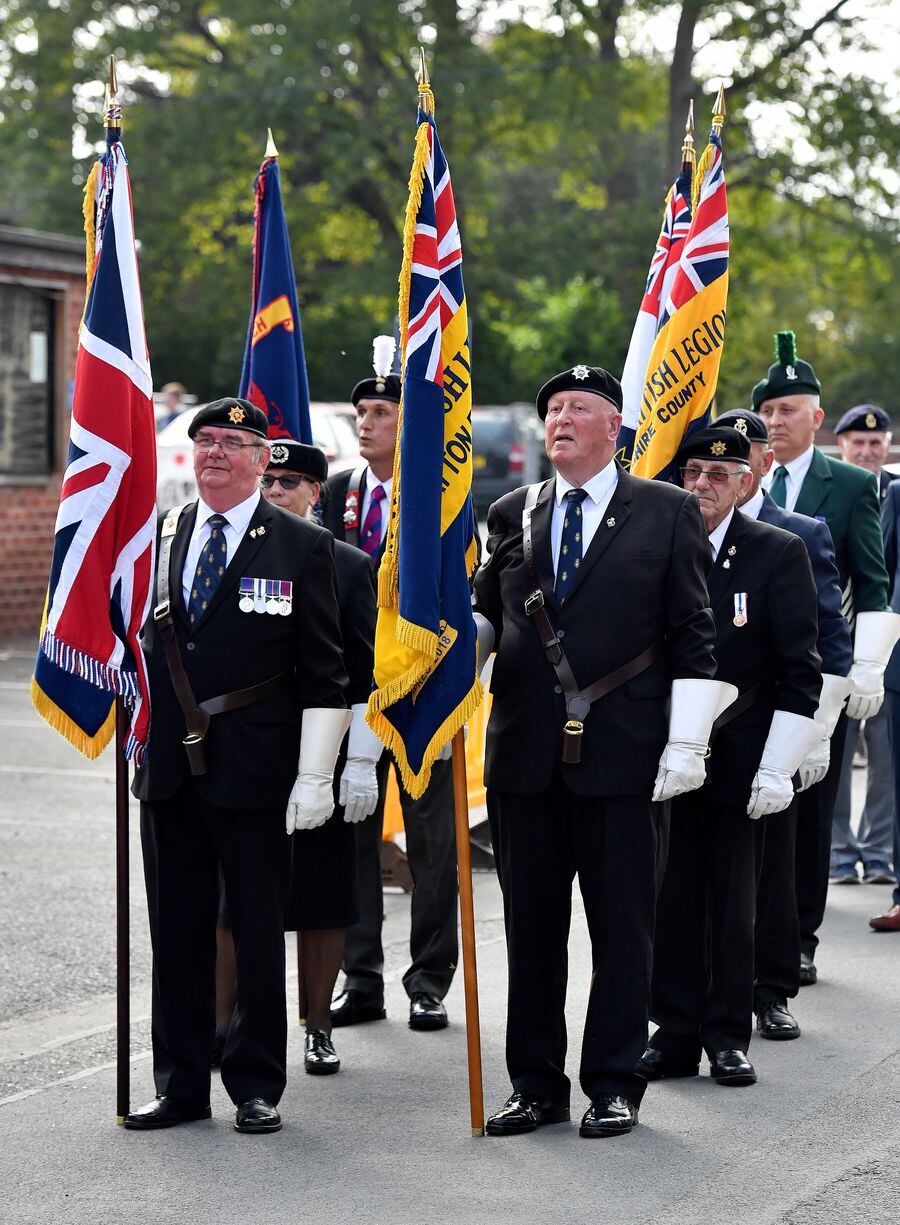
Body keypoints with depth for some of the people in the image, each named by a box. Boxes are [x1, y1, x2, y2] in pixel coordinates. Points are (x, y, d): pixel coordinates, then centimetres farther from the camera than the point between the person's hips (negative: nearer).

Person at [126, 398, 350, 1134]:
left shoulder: (302, 547, -2)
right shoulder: (159, 537, 10)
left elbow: (324, 673, -4)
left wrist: (315, 776, -10)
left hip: (254, 771, -4)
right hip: (169, 769, 4)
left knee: (258, 932, 4)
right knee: (178, 932, 9)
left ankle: (258, 1087, 14)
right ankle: (182, 1085, 18)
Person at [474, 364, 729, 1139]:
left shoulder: (668, 513, 2)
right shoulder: (512, 515, 13)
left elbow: (693, 636, -1)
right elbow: (487, 614, 18)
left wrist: (686, 742, -7)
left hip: (621, 755, -3)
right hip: (525, 755, 4)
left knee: (622, 927, 3)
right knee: (531, 928, 9)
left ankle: (614, 1086, 13)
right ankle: (537, 1085, 18)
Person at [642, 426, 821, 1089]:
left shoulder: (780, 553, -4)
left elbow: (799, 670, -5)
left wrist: (777, 769, -11)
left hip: (740, 761, -2)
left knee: (733, 905, 5)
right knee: (672, 903, 5)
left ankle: (728, 1036, 15)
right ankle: (676, 1034, 15)